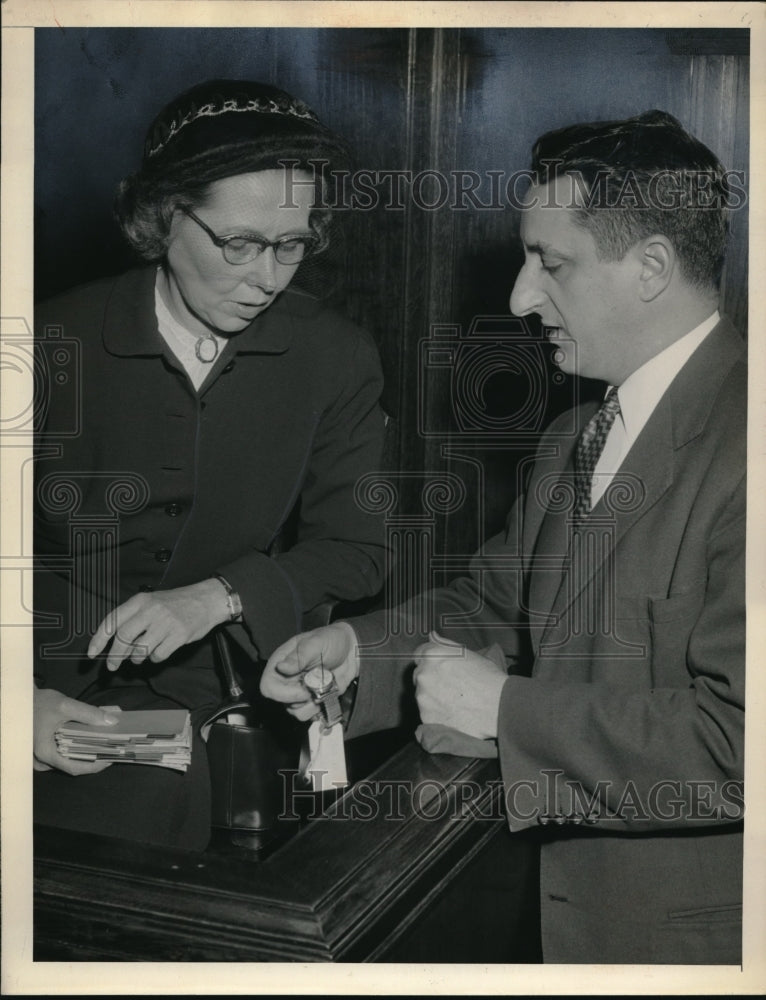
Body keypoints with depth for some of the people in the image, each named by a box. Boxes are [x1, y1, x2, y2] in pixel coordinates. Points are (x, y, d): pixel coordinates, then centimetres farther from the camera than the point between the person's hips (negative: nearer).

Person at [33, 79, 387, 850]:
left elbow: (354, 547, 2)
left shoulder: (336, 358, 1)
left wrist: (218, 597, -15)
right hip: (58, 689, -1)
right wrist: (25, 697, -22)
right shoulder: (57, 343, -4)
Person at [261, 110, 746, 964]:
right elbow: (495, 597, 14)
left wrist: (505, 708, -22)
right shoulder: (571, 442, 8)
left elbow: (735, 740, -28)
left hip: (696, 926, -8)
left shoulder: (732, 440, -24)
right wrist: (359, 646, -4)